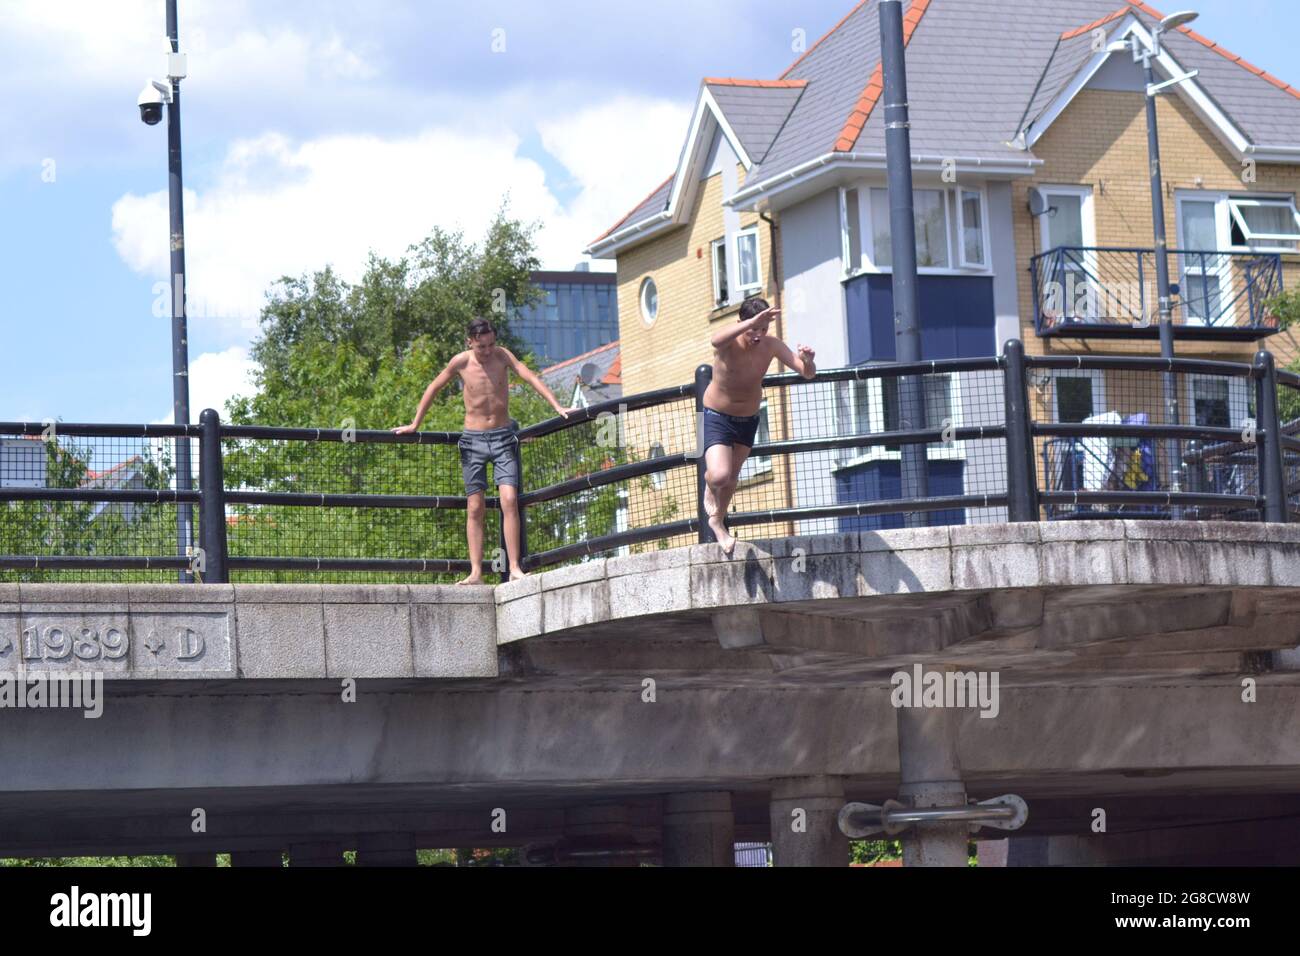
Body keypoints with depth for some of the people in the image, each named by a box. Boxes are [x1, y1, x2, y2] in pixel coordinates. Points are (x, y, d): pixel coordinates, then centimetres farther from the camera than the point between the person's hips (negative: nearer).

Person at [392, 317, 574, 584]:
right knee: (475, 507, -3)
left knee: (509, 500, -14)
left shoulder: (502, 355, -4)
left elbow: (530, 377, -12)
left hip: (503, 437, 0)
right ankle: (476, 572, -4)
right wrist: (414, 425, 13)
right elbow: (433, 389, 8)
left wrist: (557, 406, -23)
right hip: (473, 439, 0)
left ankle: (514, 568, -14)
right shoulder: (460, 362, -4)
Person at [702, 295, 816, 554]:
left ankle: (717, 521, 45)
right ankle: (710, 488, 19)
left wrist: (808, 362, -45)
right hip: (717, 417, -4)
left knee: (733, 475, 18)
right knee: (719, 475, -20)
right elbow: (717, 340, -55)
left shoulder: (771, 345, -16)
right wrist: (753, 322, -69)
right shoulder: (729, 344, -28)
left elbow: (807, 373, -19)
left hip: (748, 419, 4)